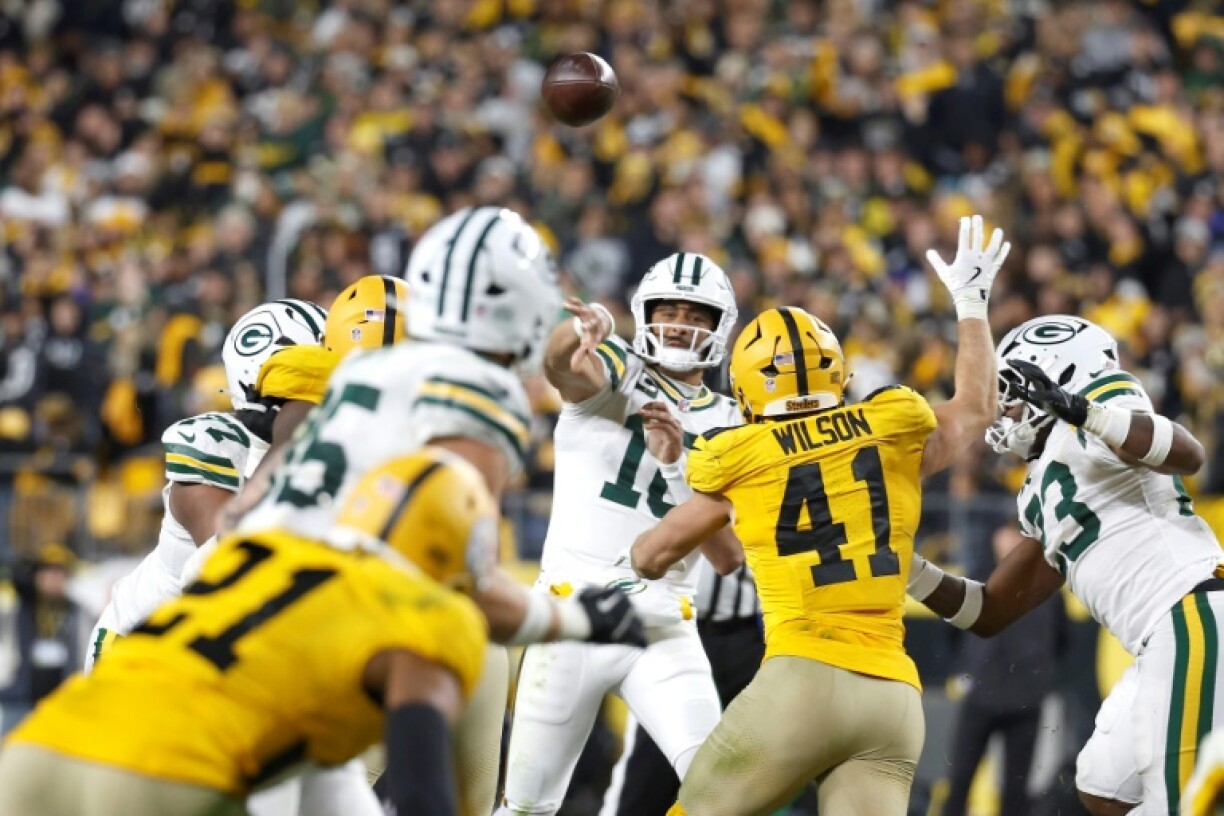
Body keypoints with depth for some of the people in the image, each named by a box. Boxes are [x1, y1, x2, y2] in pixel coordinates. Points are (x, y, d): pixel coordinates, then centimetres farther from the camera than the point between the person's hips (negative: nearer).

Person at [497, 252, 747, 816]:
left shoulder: (727, 427, 9)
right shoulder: (615, 373, 0)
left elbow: (731, 556, 0)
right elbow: (560, 364, -26)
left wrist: (677, 461, -14)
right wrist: (585, 329, -51)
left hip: (663, 624, 2)